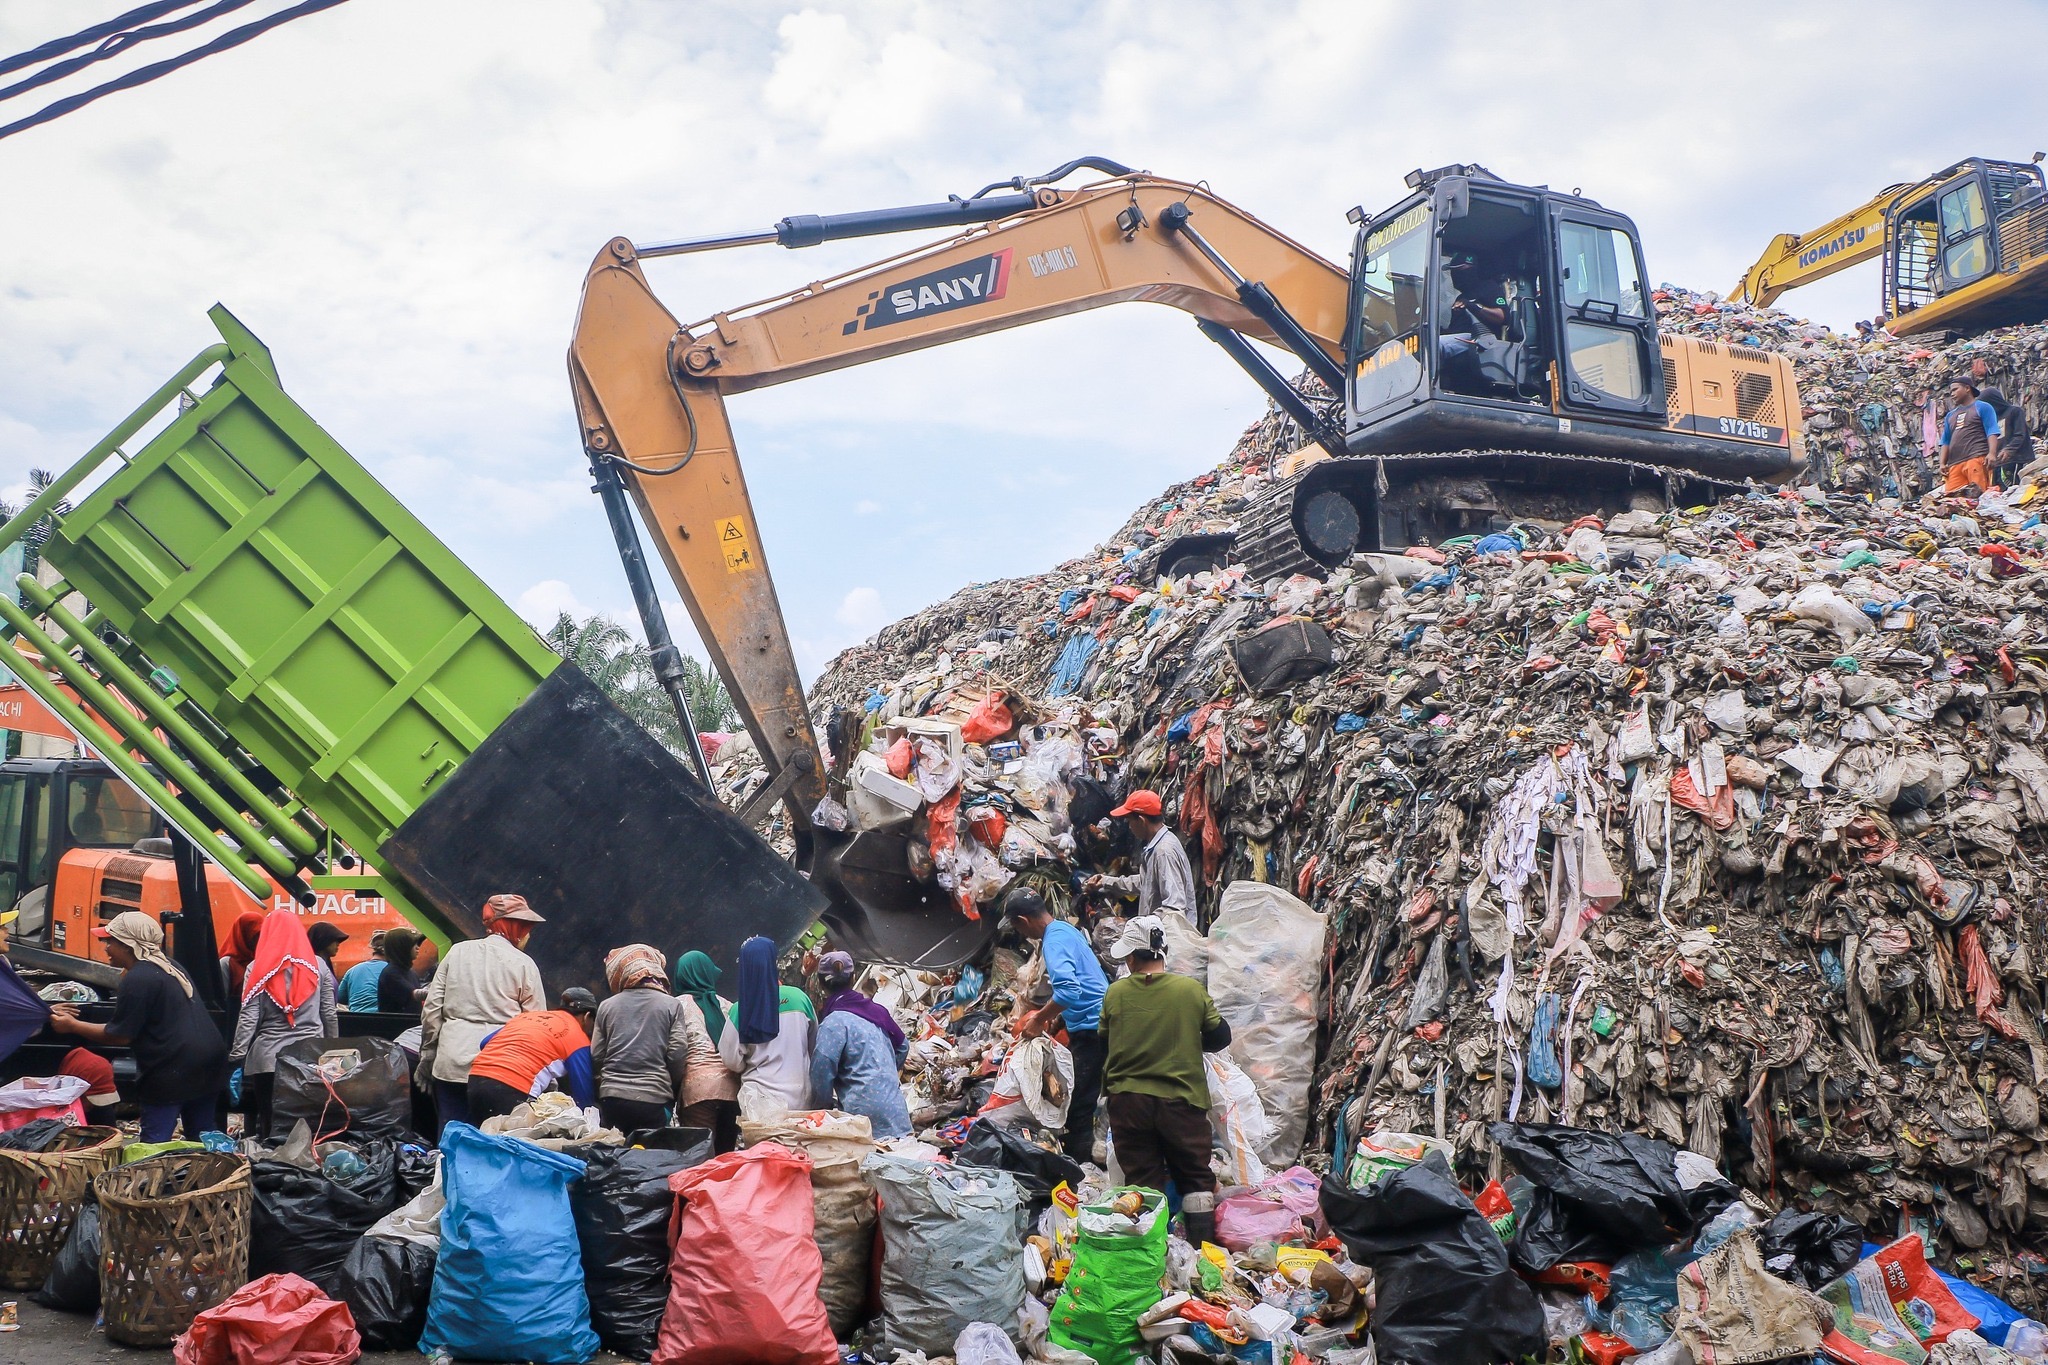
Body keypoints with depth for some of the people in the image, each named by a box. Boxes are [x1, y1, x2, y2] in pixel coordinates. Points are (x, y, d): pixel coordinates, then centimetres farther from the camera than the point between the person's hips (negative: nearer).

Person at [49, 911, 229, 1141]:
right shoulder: (170, 966, 16)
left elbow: (120, 1035, -6)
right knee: (203, 1135, 16)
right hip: (210, 1060, 9)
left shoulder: (137, 979, -12)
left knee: (154, 1144, -2)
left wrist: (72, 1025, 3)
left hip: (173, 1068, -9)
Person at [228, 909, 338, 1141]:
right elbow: (329, 1014, 7)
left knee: (268, 1124, 5)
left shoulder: (258, 967, 0)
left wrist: (236, 1057, 0)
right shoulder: (317, 965, 5)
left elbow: (248, 1017, -5)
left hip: (268, 1057, -1)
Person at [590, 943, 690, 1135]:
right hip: (654, 1097, -2)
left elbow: (596, 1056, 6)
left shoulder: (607, 1006, 5)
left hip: (611, 1097, 3)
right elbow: (678, 1054, -4)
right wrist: (672, 1088, 13)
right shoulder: (672, 1005, 0)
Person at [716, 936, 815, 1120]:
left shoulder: (741, 1010, -10)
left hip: (763, 1101, -2)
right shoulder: (799, 998, -4)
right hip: (801, 1098, 2)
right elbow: (814, 1045, 10)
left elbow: (732, 1060, -2)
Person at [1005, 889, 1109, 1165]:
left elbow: (1068, 991, -30)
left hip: (1089, 1028, -10)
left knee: (1079, 1108, -6)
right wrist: (1057, 1017, 24)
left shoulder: (1054, 940, -16)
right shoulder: (1066, 929, 15)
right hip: (1095, 1021, 10)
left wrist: (1039, 1020, -18)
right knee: (1079, 1103, 16)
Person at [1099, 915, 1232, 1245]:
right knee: (1196, 1180, 14)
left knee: (1142, 1181, 9)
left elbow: (1103, 1042, 7)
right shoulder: (1192, 989, -8)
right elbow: (1220, 1037, 3)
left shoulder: (1115, 993, -6)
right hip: (1182, 1098, -1)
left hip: (1127, 1100, 1)